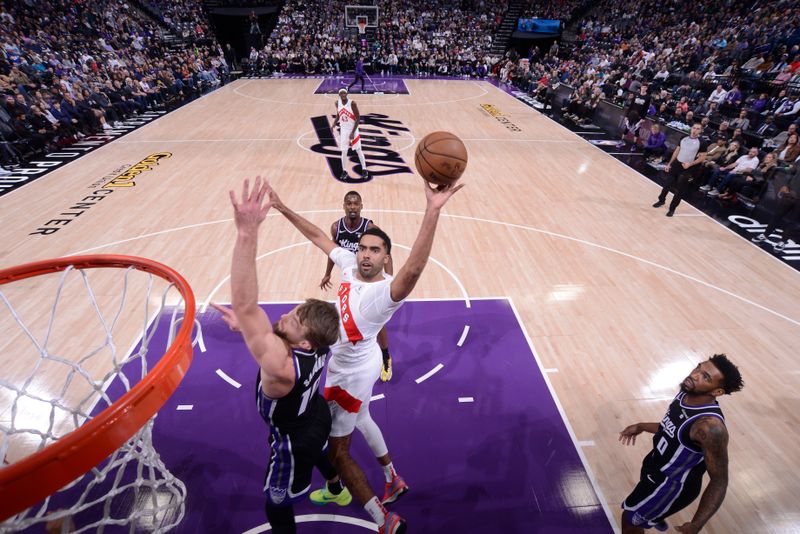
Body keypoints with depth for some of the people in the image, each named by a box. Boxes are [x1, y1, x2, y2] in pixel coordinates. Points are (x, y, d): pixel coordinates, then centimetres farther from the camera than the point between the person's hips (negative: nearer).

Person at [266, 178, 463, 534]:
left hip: (352, 373, -9)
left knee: (337, 450, 6)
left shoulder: (386, 291, -35)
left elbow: (413, 269, -57)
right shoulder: (350, 265, -13)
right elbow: (318, 236, -2)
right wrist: (283, 208, -3)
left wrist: (432, 212, -67)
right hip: (352, 365, 9)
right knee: (359, 419, 30)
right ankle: (393, 480, 53)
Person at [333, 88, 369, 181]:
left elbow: (358, 118, -15)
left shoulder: (352, 103, -18)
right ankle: (344, 172, 14)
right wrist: (334, 124, -1)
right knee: (344, 152, 3)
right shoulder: (337, 103, -3)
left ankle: (364, 170, 13)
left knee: (358, 150, 3)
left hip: (353, 130, -3)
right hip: (343, 130, 4)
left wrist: (353, 132, -21)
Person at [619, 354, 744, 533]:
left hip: (673, 483, -8)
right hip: (657, 463, 8)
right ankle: (655, 516, 71)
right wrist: (641, 427, 13)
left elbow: (719, 481, -30)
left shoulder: (710, 426, -38)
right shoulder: (686, 394, -13)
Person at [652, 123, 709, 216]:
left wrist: (690, 164, -20)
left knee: (680, 190, 2)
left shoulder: (702, 143, -10)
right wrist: (669, 164, 8)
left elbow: (702, 157, -8)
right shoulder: (684, 138, 2)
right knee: (667, 184, 11)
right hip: (676, 164, 4)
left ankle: (672, 208, 13)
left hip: (688, 169, -4)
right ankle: (661, 200, 33)